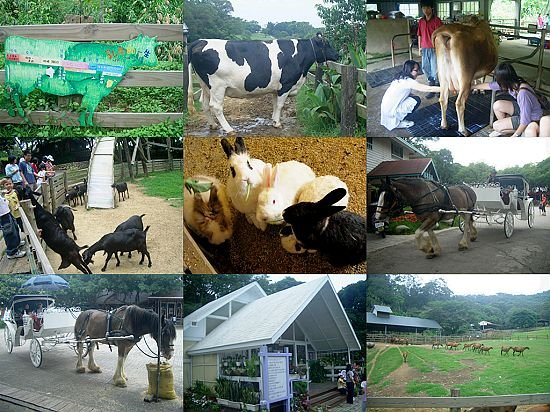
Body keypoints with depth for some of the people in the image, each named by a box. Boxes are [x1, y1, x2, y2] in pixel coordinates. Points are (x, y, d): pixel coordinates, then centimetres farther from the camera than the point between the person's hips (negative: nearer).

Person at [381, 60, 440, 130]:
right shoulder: (408, 81, -18)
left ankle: (397, 119, 16)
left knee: (410, 97, 17)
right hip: (391, 112, -9)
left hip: (386, 107, 9)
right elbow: (429, 89, -18)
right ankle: (398, 123, 0)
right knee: (416, 100, -5)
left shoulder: (400, 77, 8)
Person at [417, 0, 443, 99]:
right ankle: (431, 85, 29)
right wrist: (420, 47, 12)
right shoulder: (421, 21, 7)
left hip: (434, 49, -6)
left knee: (435, 69, -4)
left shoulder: (437, 20, -10)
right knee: (425, 68, 12)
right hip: (425, 49, 6)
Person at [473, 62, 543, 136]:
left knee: (496, 126, -12)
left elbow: (525, 120, -31)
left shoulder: (523, 93, -36)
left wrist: (514, 136, -23)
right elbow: (490, 85, 4)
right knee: (497, 105, -8)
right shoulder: (512, 83, -13)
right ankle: (503, 129, 13)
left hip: (532, 119, -8)